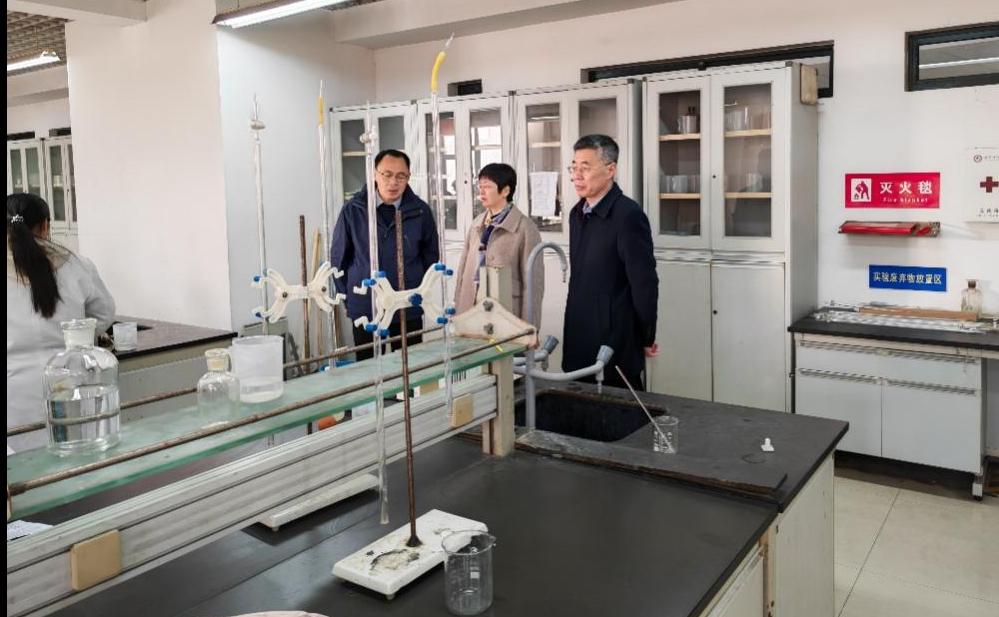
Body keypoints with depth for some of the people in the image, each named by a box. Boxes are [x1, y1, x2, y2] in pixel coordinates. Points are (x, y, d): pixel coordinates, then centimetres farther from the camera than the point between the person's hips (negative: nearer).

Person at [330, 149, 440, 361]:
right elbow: (338, 258, 7)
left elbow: (431, 255, 12)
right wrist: (348, 297, 7)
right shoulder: (353, 210, -3)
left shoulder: (420, 211, -2)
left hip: (409, 311, 1)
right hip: (365, 310, 0)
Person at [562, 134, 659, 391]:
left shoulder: (628, 215, -16)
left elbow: (644, 283, -14)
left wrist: (647, 340, -8)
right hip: (579, 344, 7)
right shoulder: (577, 214, 9)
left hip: (616, 344, -7)